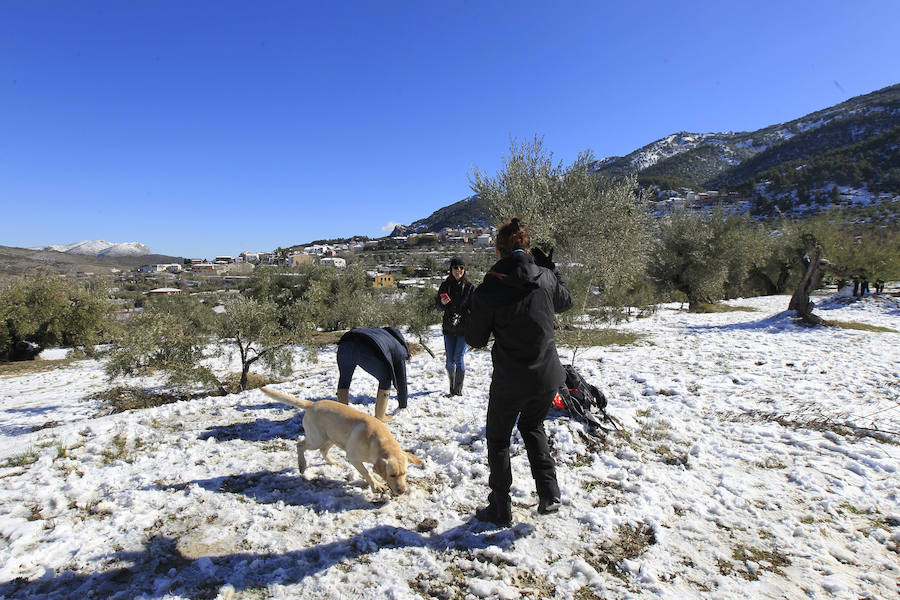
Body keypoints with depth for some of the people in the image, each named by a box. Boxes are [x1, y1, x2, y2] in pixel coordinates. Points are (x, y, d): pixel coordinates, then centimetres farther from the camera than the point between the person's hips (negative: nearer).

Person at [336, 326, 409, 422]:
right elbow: (401, 381, 31)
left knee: (344, 378, 31)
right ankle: (379, 417, 24)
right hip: (366, 352, -5)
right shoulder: (399, 352, 27)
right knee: (385, 380, 22)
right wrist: (402, 405, 44)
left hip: (345, 345, 5)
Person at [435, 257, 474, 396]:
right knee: (450, 360, 7)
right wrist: (442, 303, -13)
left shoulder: (469, 286, -1)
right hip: (448, 328, 3)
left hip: (464, 328, -3)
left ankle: (458, 389, 7)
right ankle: (452, 388, 22)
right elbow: (438, 306, 10)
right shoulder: (445, 285, 5)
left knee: (459, 358, -5)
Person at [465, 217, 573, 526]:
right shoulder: (546, 277, -6)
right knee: (532, 426, 30)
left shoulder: (487, 290, -15)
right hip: (548, 376, 4)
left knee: (498, 440, 18)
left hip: (510, 380, -4)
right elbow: (565, 302, 17)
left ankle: (500, 510, 27)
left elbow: (475, 340, -5)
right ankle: (549, 494, 22)